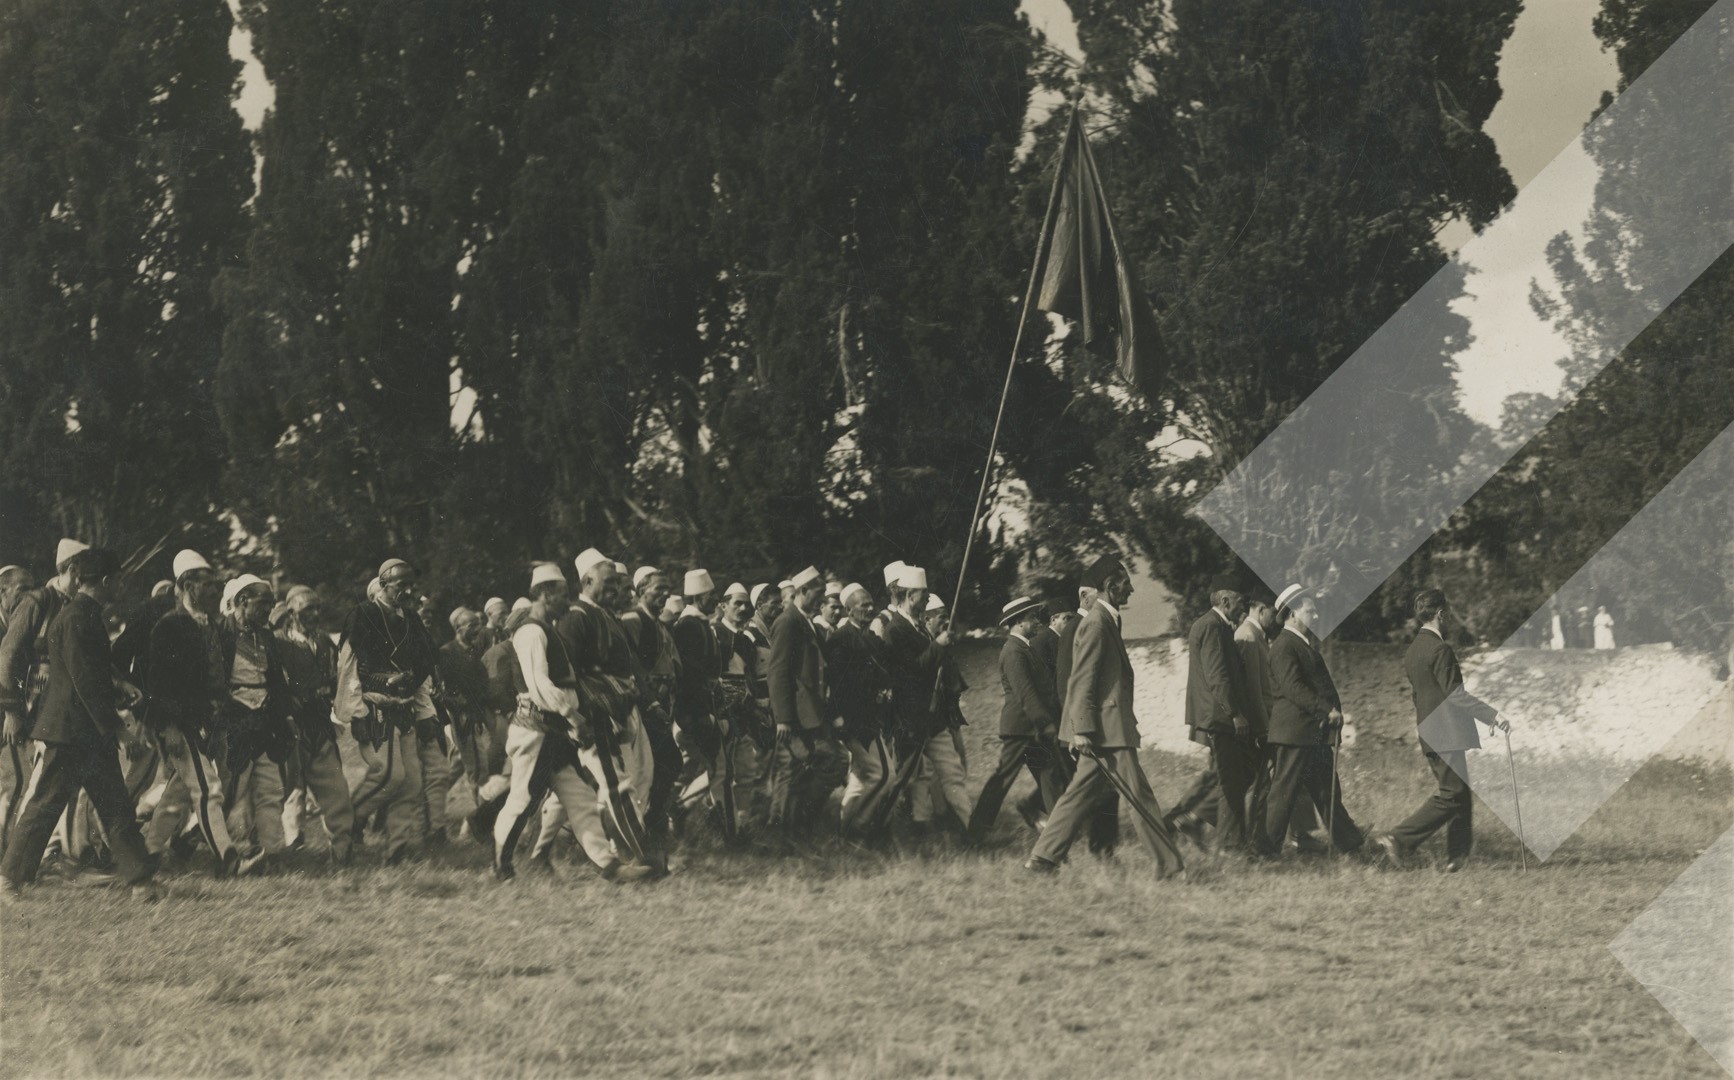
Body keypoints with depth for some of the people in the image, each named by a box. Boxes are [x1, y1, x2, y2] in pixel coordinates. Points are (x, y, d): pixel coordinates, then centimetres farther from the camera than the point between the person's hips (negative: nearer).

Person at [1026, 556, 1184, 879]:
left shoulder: (1106, 622, 18)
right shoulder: (1096, 623, -14)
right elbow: (1082, 681, -18)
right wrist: (1082, 730, -22)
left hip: (1106, 728, 10)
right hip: (1107, 729, -10)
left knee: (1080, 795, 10)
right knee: (1140, 796, -6)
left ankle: (1043, 859, 11)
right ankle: (1170, 867, -2)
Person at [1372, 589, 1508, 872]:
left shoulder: (1413, 649, 13)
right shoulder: (1439, 649, -16)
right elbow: (1455, 693, -20)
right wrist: (1492, 715, -19)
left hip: (1429, 734, 10)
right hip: (1447, 733, -10)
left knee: (1460, 795, 14)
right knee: (1452, 796, -7)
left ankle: (1458, 857, 12)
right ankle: (1399, 840, -13)